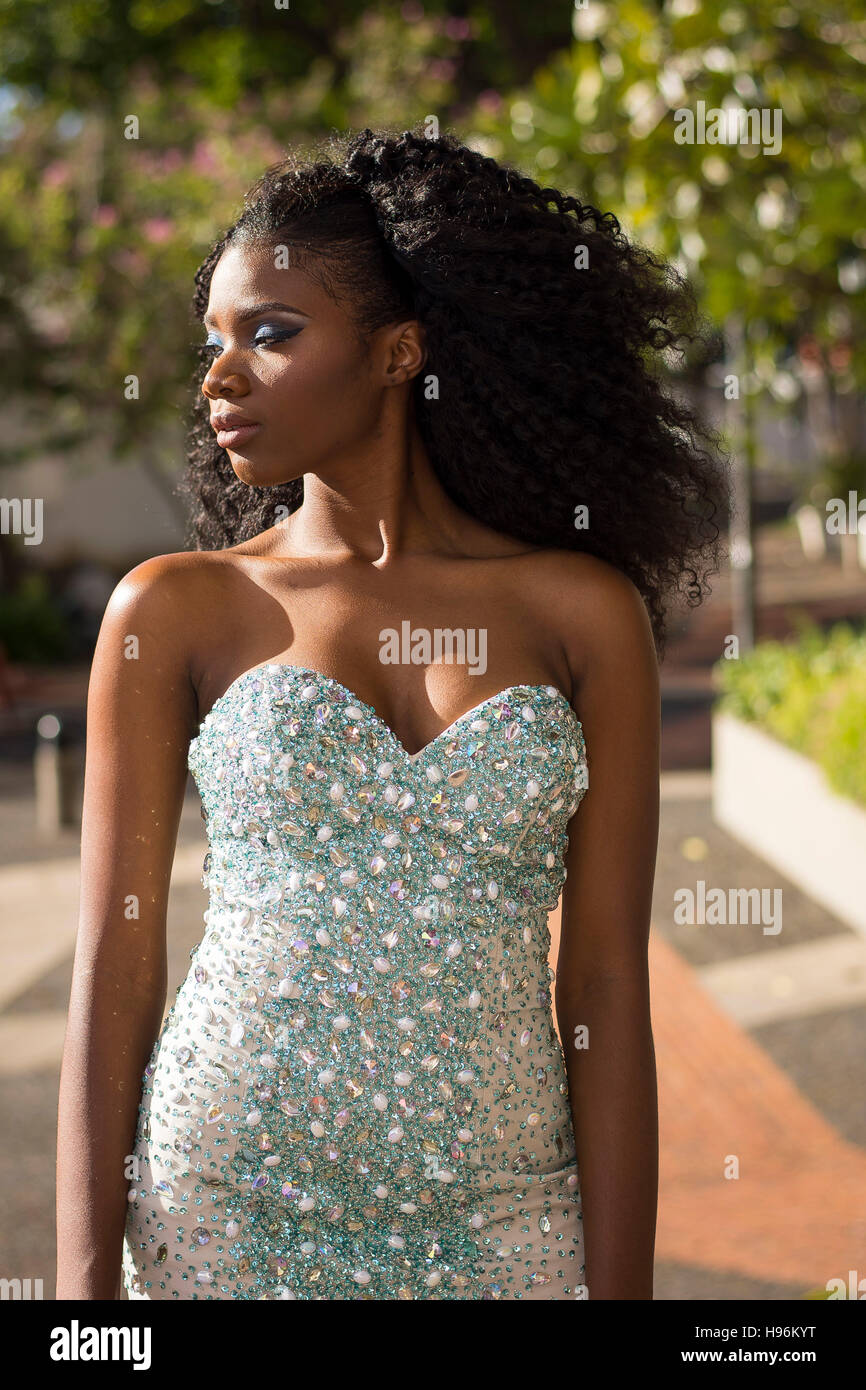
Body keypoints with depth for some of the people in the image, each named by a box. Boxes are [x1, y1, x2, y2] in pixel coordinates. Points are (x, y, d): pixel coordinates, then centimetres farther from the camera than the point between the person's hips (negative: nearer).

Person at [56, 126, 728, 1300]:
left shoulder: (581, 613, 0)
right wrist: (84, 1281, -7)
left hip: (498, 1227, 1)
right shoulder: (174, 612, -1)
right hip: (221, 1213, 0)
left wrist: (621, 1283, -5)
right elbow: (114, 967, -2)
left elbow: (606, 986, -1)